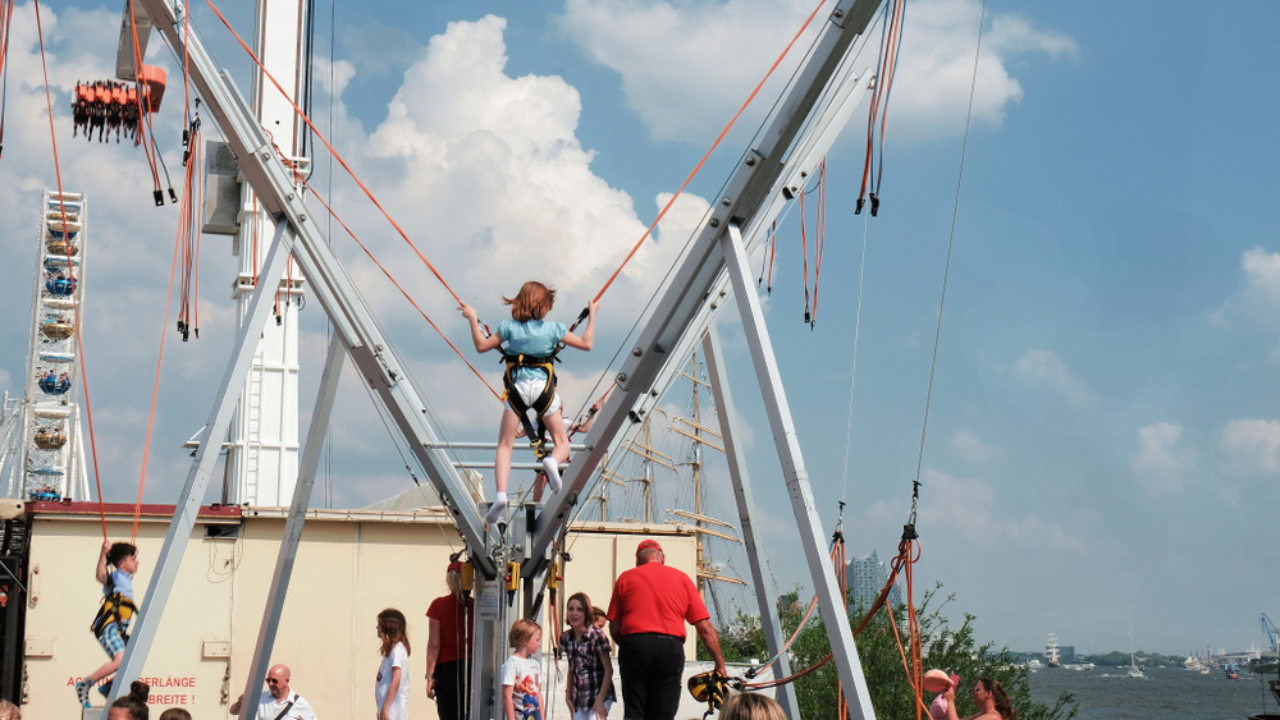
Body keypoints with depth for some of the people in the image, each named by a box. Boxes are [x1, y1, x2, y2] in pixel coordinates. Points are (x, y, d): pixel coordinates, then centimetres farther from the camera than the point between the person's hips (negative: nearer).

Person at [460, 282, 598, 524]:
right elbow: (586, 343, 7)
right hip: (543, 387, 0)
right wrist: (592, 315, 19)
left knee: (504, 446, 5)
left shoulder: (509, 327, 0)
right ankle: (553, 461, -27)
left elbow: (481, 346, 6)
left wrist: (473, 319, 16)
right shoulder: (554, 329, 0)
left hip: (517, 386, 0)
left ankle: (500, 494, -15)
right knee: (562, 443, 11)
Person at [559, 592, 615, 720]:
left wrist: (600, 699, -15)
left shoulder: (596, 636, -13)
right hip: (579, 698, 6)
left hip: (598, 696, -6)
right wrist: (568, 695, 9)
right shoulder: (566, 638, 4)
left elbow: (608, 669, -11)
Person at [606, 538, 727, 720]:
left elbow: (614, 629, 8)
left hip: (634, 645, 0)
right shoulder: (681, 578, 15)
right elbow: (705, 628, 9)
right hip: (671, 647, 0)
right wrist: (720, 665, 14)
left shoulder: (625, 578, 14)